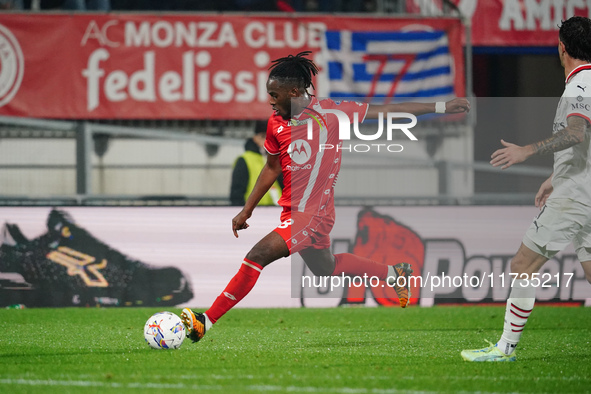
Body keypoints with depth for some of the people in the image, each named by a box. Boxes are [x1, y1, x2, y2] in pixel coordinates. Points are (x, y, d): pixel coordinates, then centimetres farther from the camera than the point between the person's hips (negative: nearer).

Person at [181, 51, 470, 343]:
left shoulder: (330, 112, -13)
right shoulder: (276, 123, 2)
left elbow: (386, 111, -5)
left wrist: (442, 107, -2)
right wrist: (247, 210, 18)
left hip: (313, 213, -7)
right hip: (292, 210, 7)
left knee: (258, 255, -20)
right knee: (325, 269, 24)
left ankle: (206, 322, -17)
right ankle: (395, 274, 45)